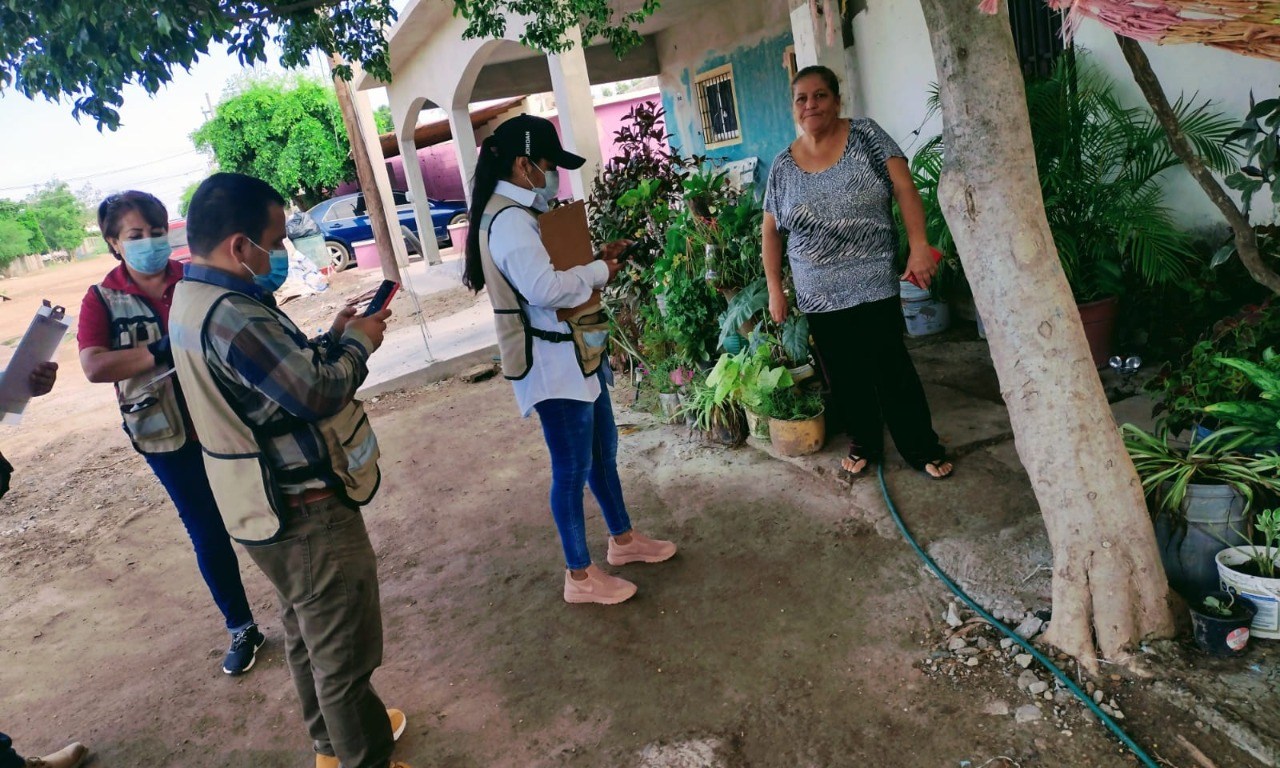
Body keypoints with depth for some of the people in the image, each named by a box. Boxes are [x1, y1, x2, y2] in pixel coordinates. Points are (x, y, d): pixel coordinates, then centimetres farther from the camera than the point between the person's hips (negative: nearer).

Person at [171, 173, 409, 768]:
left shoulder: (194, 298, 7)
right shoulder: (230, 314, -27)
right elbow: (319, 392, -26)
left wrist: (334, 338, 2)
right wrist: (358, 343, -10)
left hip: (270, 507, 11)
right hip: (306, 515, -11)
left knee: (308, 638, 26)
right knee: (344, 655, 5)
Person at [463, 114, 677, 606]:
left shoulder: (519, 212, 13)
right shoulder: (508, 219, -21)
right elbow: (545, 289, -32)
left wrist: (593, 258, 7)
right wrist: (598, 271, -17)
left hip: (575, 355, 11)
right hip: (550, 363, -11)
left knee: (602, 451, 21)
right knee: (573, 468, 1)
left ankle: (623, 539, 39)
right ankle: (580, 576, 17)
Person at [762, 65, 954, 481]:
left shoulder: (865, 135, 0)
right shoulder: (783, 166, 6)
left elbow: (904, 187, -7)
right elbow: (771, 231, 10)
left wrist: (919, 245, -18)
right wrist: (775, 289, 4)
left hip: (874, 286, -3)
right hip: (819, 295, 3)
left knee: (893, 369, -1)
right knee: (845, 375, 11)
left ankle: (923, 447, 16)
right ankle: (864, 443, 30)